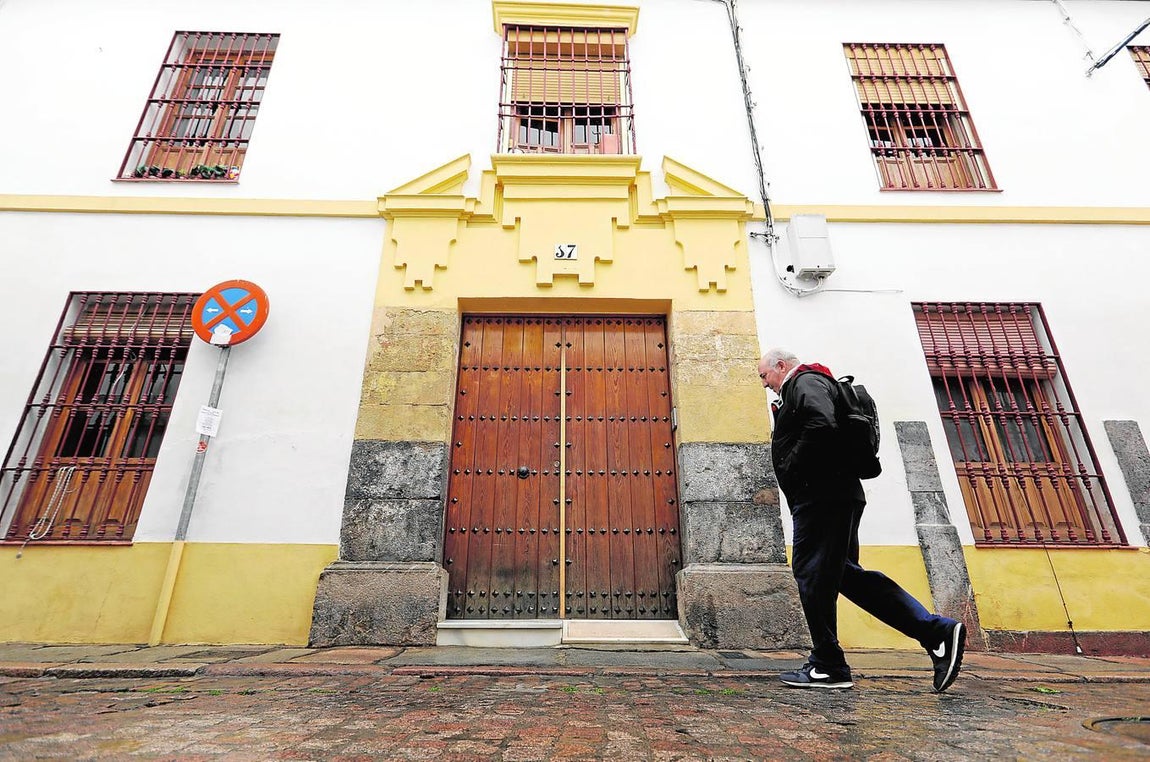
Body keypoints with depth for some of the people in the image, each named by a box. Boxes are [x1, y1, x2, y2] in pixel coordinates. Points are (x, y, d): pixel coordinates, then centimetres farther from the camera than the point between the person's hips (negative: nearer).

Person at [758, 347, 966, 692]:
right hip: (834, 496, 11)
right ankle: (936, 631, 10)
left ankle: (826, 666, 8)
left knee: (812, 573, -3)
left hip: (821, 495, -11)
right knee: (844, 573, 12)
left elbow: (822, 427, -25)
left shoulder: (805, 381, -6)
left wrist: (792, 468, -16)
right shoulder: (798, 391, 25)